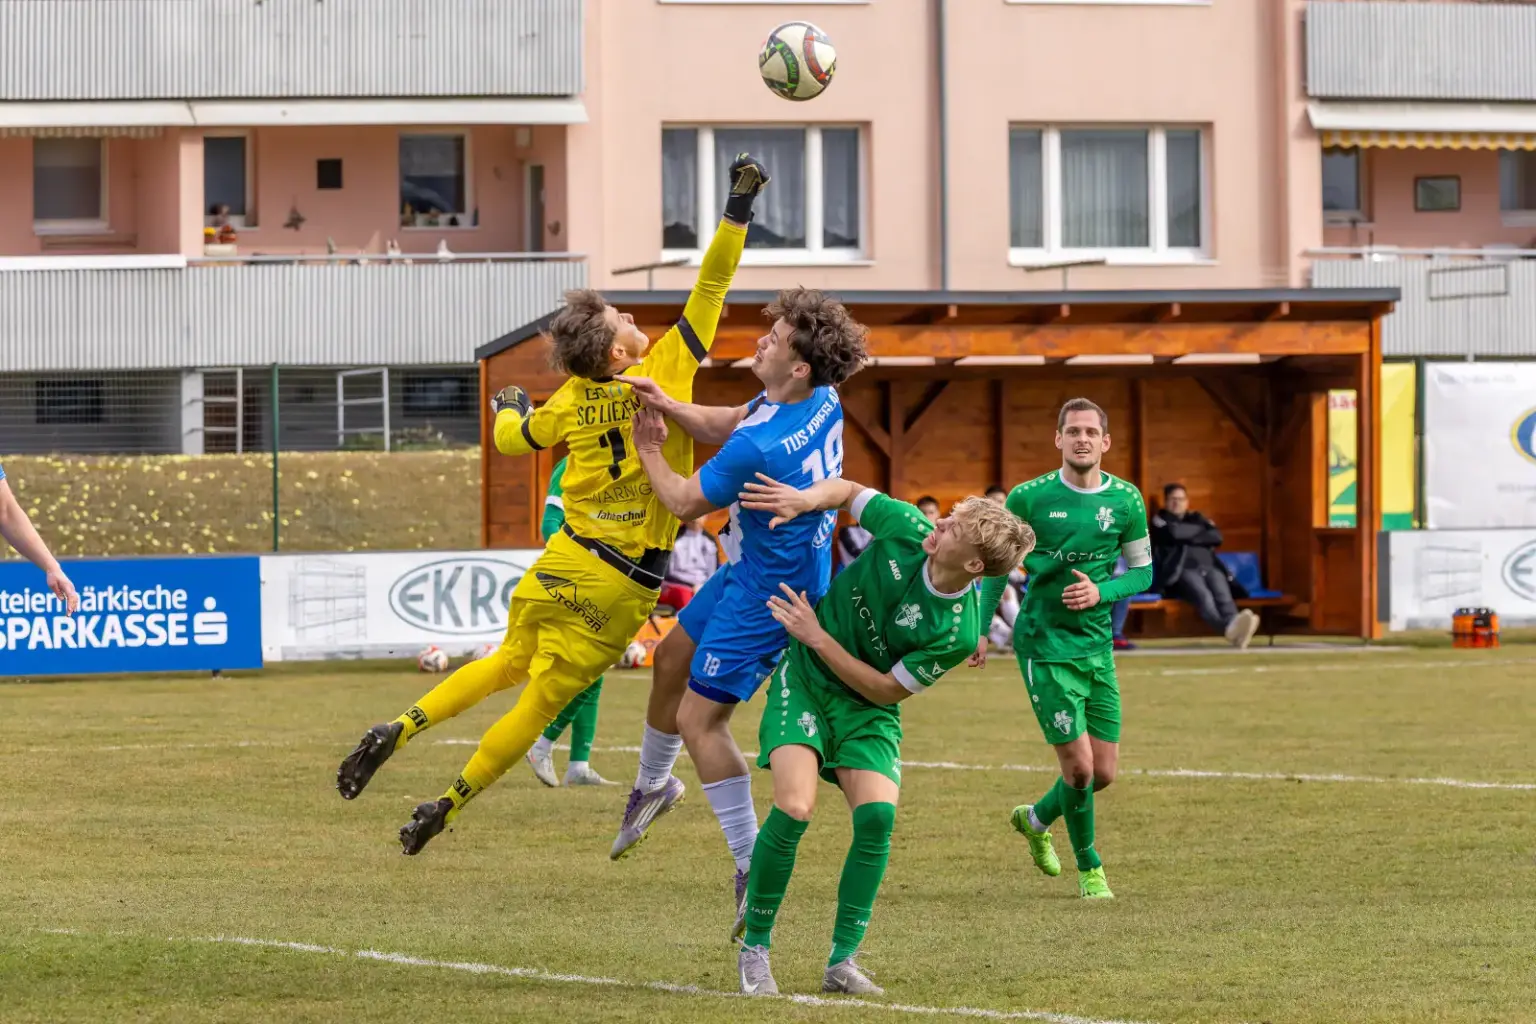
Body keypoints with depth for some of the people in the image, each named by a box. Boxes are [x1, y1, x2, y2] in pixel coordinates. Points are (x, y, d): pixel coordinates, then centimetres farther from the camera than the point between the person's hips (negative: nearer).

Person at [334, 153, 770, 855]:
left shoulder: (571, 403, -3)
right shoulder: (666, 373, -14)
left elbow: (512, 439, 15)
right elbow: (711, 286, -11)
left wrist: (509, 407, 36)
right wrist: (739, 208, -7)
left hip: (566, 562, 4)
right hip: (624, 586, -4)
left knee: (511, 662, 26)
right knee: (542, 703, 4)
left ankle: (398, 730, 12)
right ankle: (445, 808, 4)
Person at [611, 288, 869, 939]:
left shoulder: (761, 449, -36)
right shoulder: (822, 399, -9)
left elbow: (685, 502, -16)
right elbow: (728, 424, 8)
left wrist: (650, 454, 1)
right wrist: (667, 407, -7)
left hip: (767, 596, -10)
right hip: (750, 569, 10)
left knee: (699, 719, -3)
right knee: (672, 658, 24)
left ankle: (753, 865, 3)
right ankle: (652, 786, 48)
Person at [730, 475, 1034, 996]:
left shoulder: (958, 632, -24)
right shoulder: (907, 528, -19)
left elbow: (888, 689, -17)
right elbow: (848, 490, 1)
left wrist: (819, 638, -21)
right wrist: (807, 498, -20)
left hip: (868, 709, 0)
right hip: (805, 679, 0)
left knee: (878, 815, -21)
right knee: (795, 807, -19)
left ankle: (842, 961, -6)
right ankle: (753, 949, -5)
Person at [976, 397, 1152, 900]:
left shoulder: (1126, 500, 0)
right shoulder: (1029, 498, -8)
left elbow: (1142, 572, 8)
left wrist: (1100, 592, -11)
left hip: (1097, 646, 4)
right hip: (1044, 645, -4)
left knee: (1104, 772, 7)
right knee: (1079, 766, -9)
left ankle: (1036, 818, 37)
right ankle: (1089, 868, 14)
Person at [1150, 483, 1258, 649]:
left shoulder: (1196, 518, 31)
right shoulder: (1160, 520, 20)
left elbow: (1217, 537, 14)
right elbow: (1174, 533, -3)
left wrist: (1190, 538, 4)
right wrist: (1202, 529, 11)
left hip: (1210, 568, 4)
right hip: (1183, 571, -4)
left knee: (1222, 594, -33)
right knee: (1203, 596, -38)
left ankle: (1235, 627, -66)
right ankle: (1230, 630, -70)